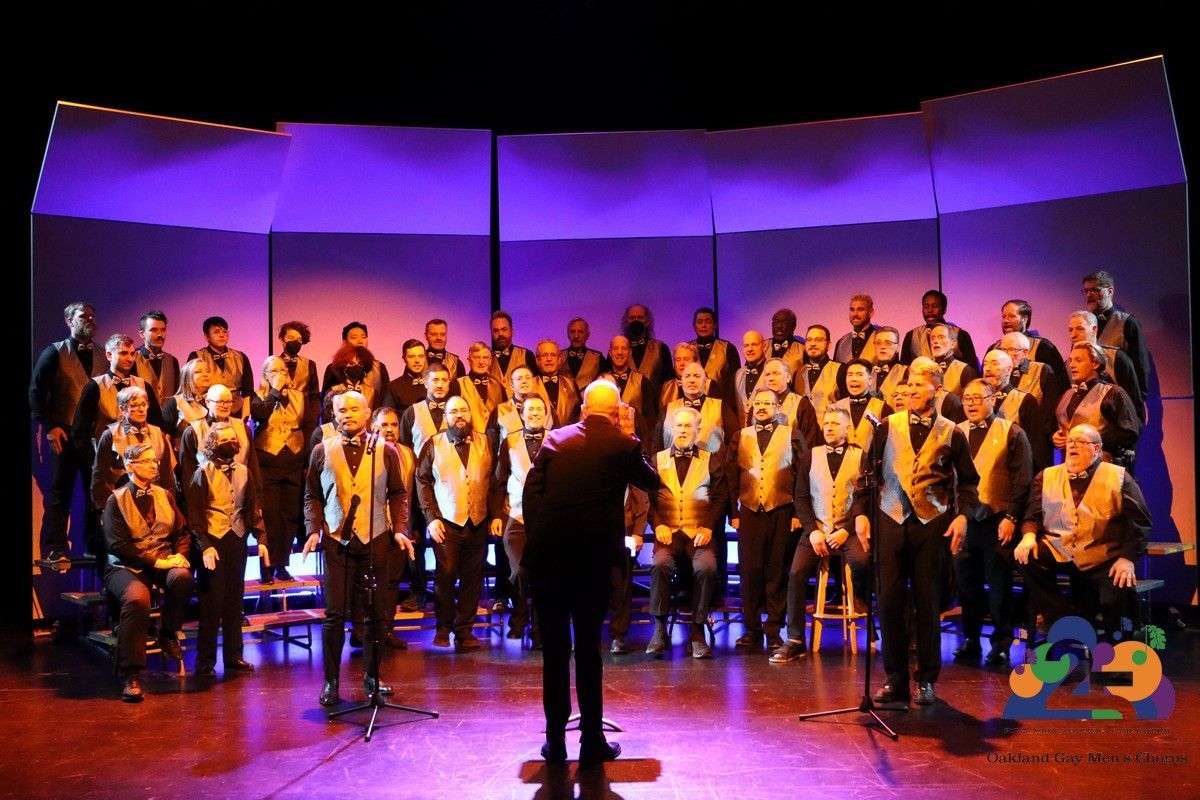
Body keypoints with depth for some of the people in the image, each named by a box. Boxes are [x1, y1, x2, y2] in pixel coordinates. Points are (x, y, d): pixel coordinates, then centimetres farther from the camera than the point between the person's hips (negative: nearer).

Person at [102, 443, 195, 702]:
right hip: (126, 567, -3)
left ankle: (168, 634, -6)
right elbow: (116, 544, -10)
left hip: (164, 562, 4)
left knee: (182, 577, -32)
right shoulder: (116, 500, -1)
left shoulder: (164, 495, 15)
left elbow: (182, 531, 15)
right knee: (137, 598, -35)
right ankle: (131, 676, -28)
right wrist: (156, 561, -17)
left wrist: (180, 555, -6)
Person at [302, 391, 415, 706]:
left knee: (377, 613, 5)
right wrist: (313, 530, -4)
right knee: (334, 614, 0)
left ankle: (372, 677, 19)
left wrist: (400, 529, -4)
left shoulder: (385, 451, 5)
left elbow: (398, 495, 8)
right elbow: (312, 496, 9)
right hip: (336, 540, 0)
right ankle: (331, 682, 10)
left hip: (376, 539, 0)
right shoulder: (322, 451, 7)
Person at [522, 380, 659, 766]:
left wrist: (534, 538, 7)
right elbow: (652, 482, 16)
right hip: (593, 556, -2)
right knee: (588, 647, 8)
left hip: (546, 554, 2)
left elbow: (530, 492, 2)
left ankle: (556, 741, 16)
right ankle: (592, 741, 14)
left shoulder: (555, 439, 7)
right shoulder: (622, 445, 0)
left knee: (554, 649, 9)